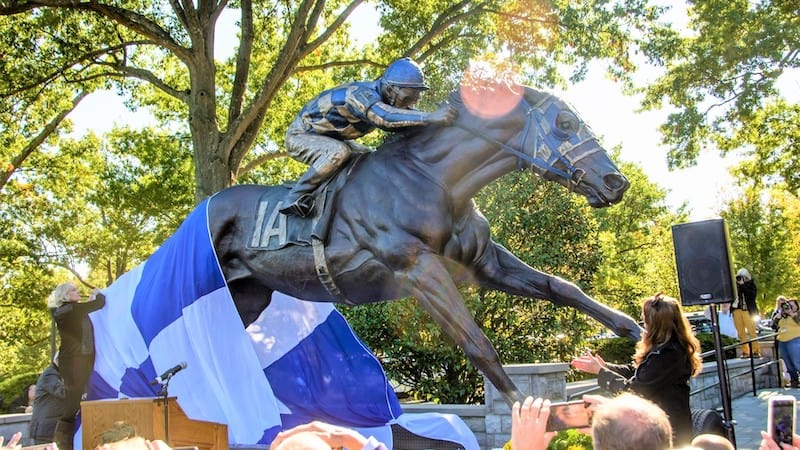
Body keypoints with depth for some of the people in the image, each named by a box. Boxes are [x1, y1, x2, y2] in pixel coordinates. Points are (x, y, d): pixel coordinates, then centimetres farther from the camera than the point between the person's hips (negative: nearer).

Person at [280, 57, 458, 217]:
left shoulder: (387, 99, -6)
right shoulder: (360, 94, -34)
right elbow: (385, 116, -53)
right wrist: (429, 117, -61)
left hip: (327, 138, 9)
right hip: (300, 135, -9)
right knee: (338, 151, -34)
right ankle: (294, 199, -22)